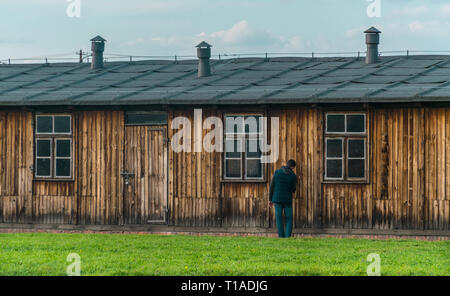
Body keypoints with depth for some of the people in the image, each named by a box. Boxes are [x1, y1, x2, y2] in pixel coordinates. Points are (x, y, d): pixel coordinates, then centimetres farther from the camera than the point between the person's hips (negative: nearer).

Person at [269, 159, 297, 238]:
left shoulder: (277, 172, -2)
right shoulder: (293, 176, -4)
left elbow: (271, 187, -1)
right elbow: (293, 190, 4)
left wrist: (270, 199, 6)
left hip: (277, 199, 1)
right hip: (288, 199, -1)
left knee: (279, 219, 6)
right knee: (289, 220, 6)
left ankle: (281, 236, 5)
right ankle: (288, 237, -4)